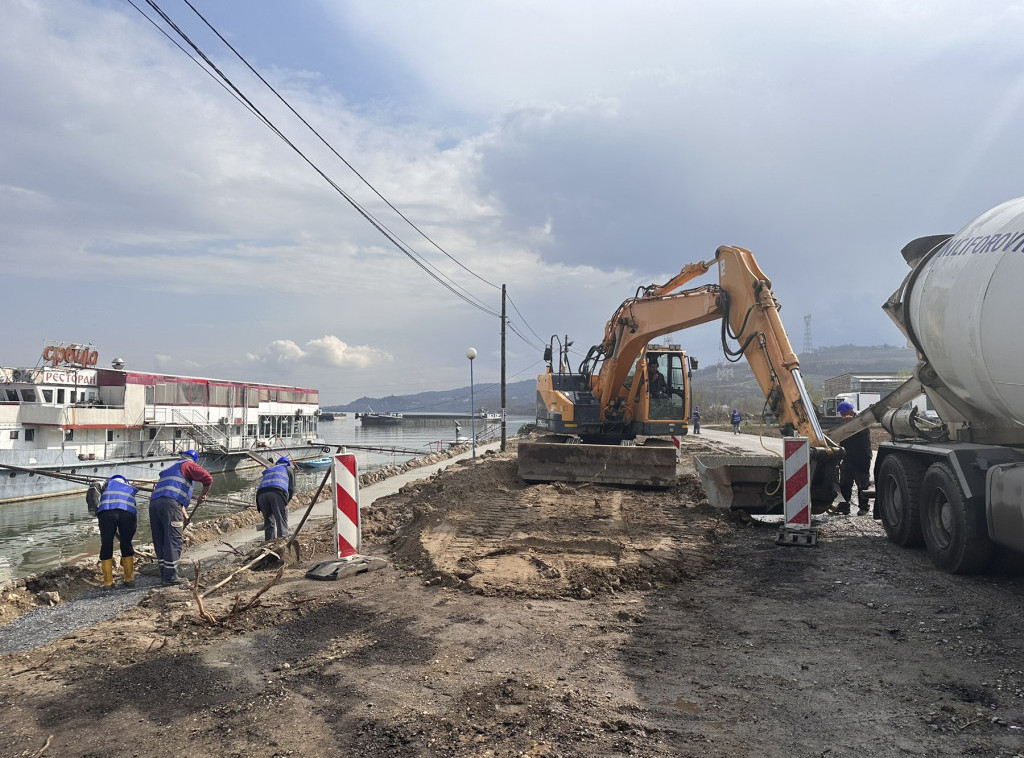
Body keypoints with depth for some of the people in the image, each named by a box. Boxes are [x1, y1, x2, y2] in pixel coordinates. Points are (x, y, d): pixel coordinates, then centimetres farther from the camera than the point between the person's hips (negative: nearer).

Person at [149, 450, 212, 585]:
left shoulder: (168, 470, 36)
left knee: (160, 542, 12)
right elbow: (208, 479, -4)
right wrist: (202, 495, 12)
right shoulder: (188, 465, 12)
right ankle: (170, 576, -3)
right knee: (173, 541, -4)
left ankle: (164, 574, 18)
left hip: (154, 503, 8)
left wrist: (184, 512, 41)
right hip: (170, 504, -8)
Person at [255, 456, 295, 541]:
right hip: (277, 492, -4)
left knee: (268, 521, 13)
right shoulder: (288, 469, 29)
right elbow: (291, 489, 20)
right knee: (281, 521, -1)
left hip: (261, 494, 4)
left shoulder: (268, 470, 40)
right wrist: (285, 502, 30)